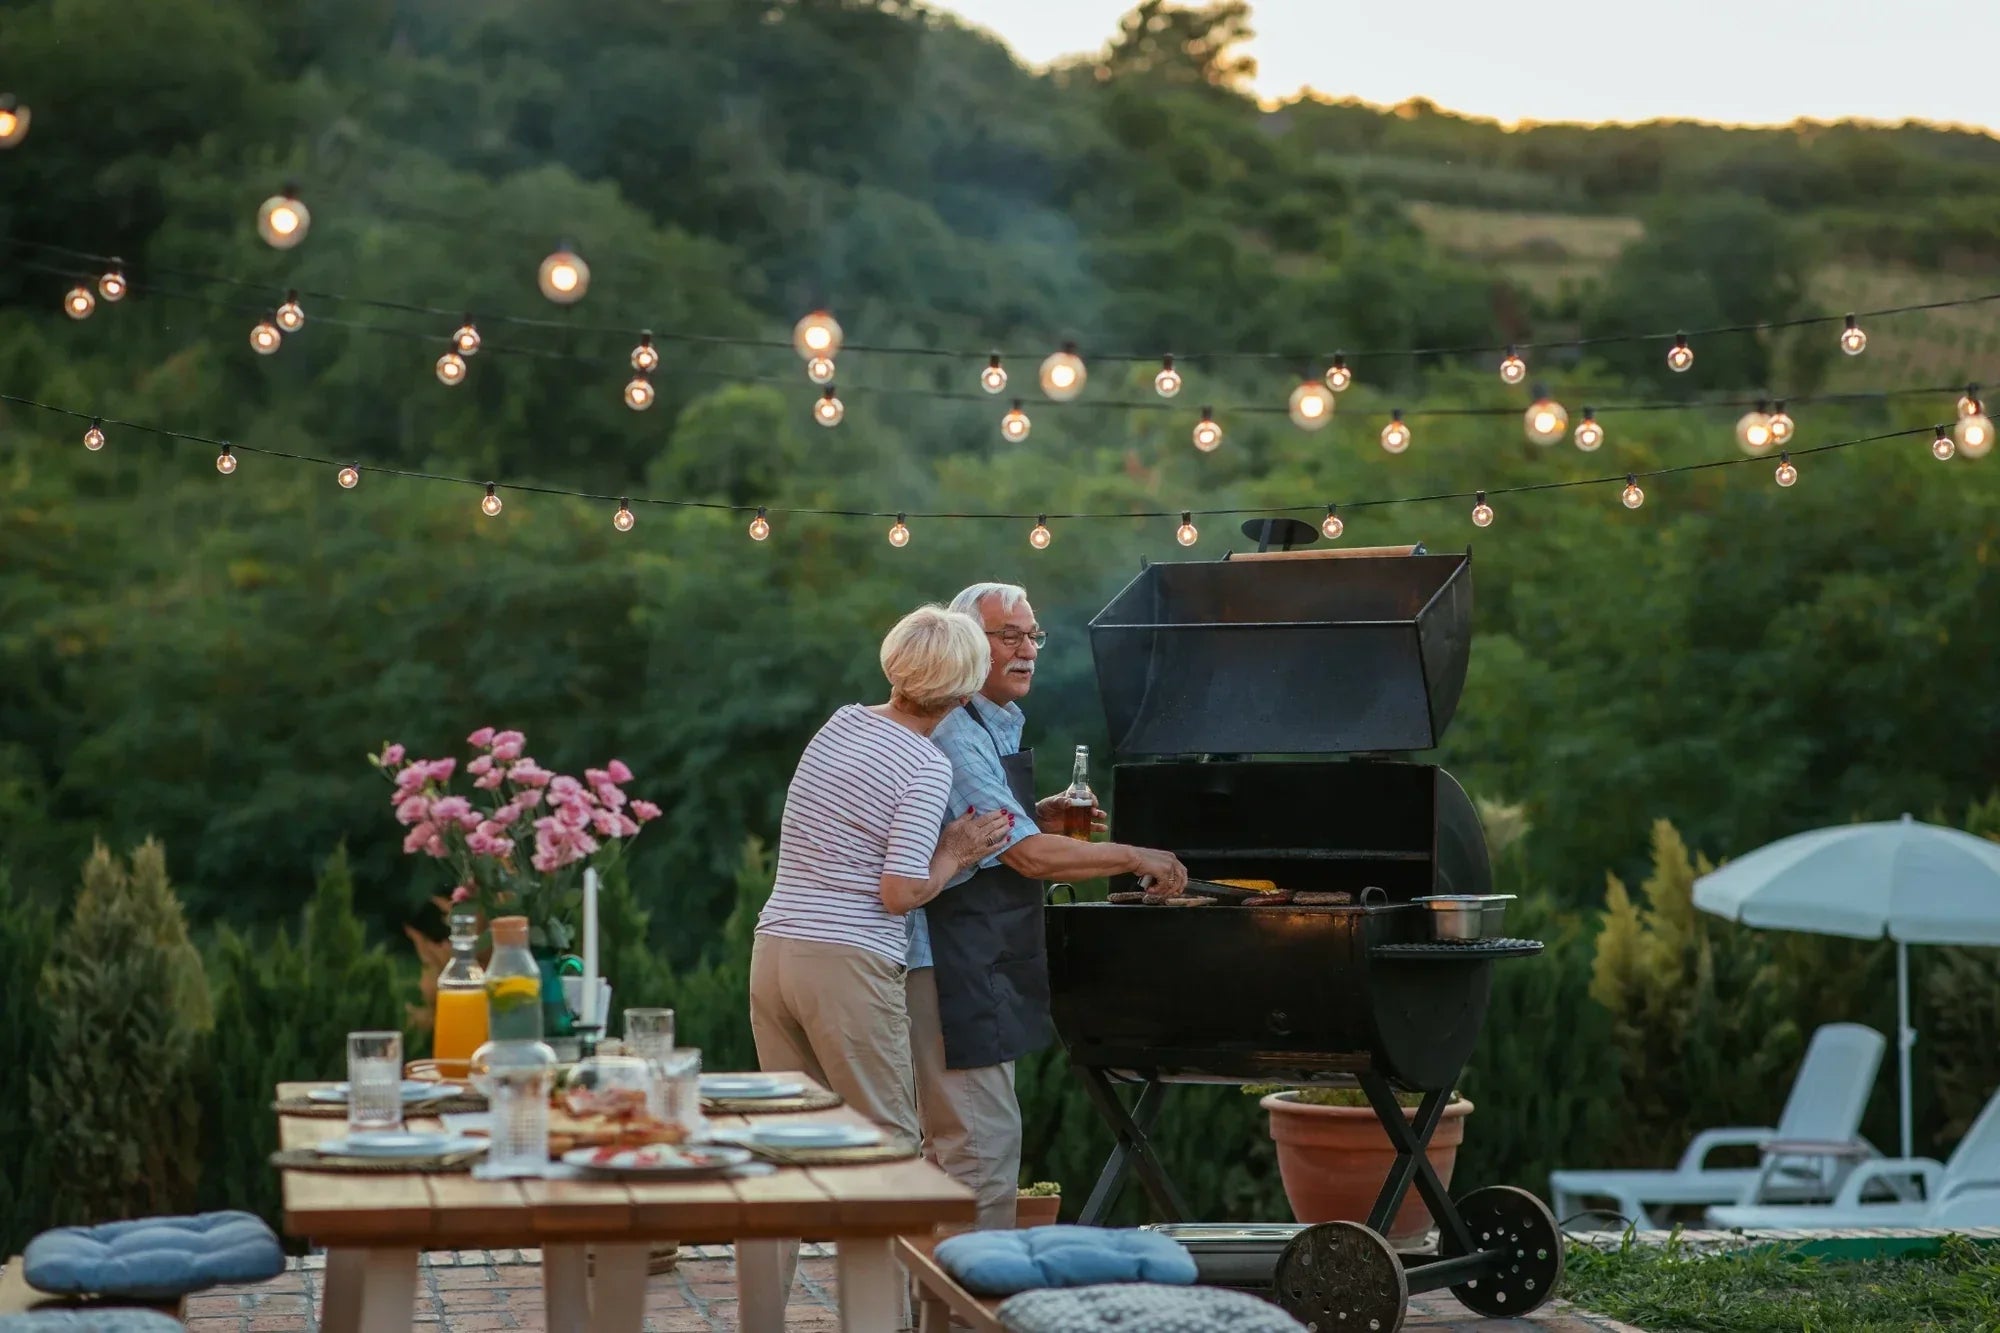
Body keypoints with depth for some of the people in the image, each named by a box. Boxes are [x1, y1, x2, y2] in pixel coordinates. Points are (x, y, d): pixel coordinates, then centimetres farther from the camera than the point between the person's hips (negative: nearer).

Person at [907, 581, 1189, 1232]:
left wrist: (1039, 819, 9)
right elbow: (1031, 857, -22)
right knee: (985, 1142, -10)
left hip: (983, 971, 11)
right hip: (954, 971, -11)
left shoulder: (996, 726, 16)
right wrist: (1136, 857, -13)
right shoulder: (955, 737, -18)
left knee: (952, 1143, 16)